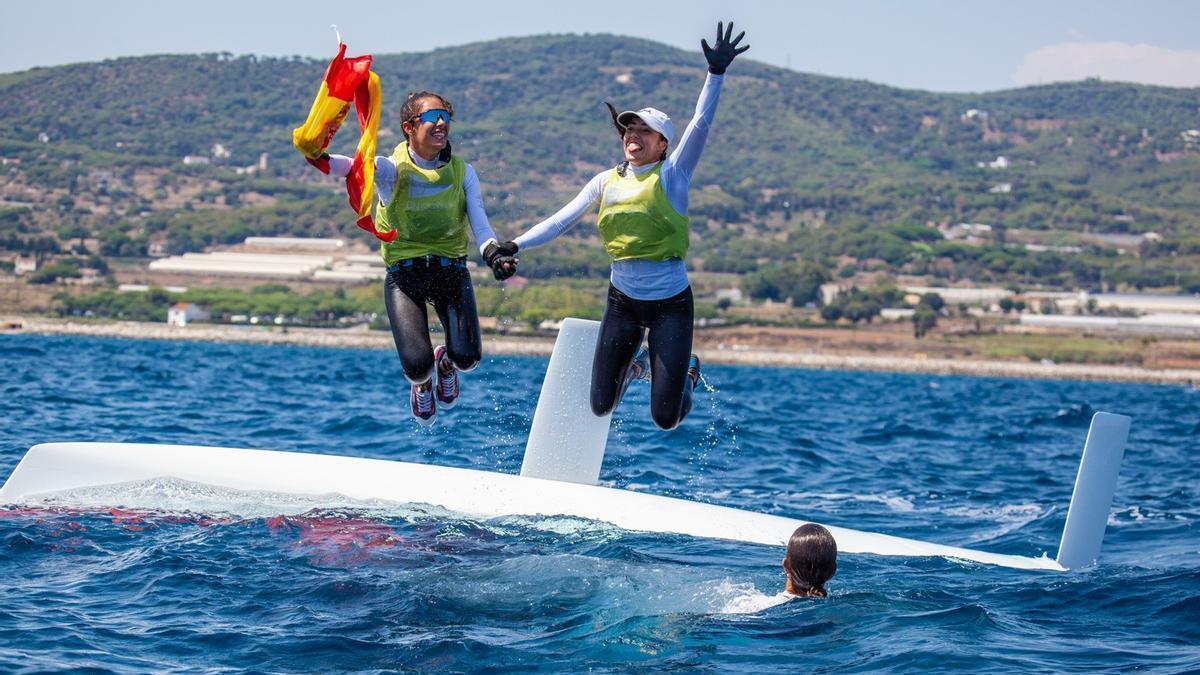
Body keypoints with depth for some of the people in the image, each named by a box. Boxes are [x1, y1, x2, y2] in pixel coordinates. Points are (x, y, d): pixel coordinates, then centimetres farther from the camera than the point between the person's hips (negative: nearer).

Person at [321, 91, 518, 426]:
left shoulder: (462, 172, 2)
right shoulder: (393, 169, -9)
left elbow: (480, 223, -6)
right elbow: (356, 166, -29)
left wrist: (492, 254, -28)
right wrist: (321, 159, -52)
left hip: (451, 269, 2)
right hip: (404, 273, -2)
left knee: (467, 357, -15)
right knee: (417, 365, -17)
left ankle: (447, 363, 27)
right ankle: (422, 384, 26)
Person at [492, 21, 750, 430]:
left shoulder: (672, 174, -6)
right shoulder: (605, 183, 5)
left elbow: (700, 124, -18)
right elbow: (561, 221, 3)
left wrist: (716, 72, -27)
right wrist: (515, 246, -8)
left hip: (670, 304, -4)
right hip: (623, 301, 4)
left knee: (666, 419, -5)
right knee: (601, 406, 5)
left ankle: (686, 371, 29)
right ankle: (635, 363, 36)